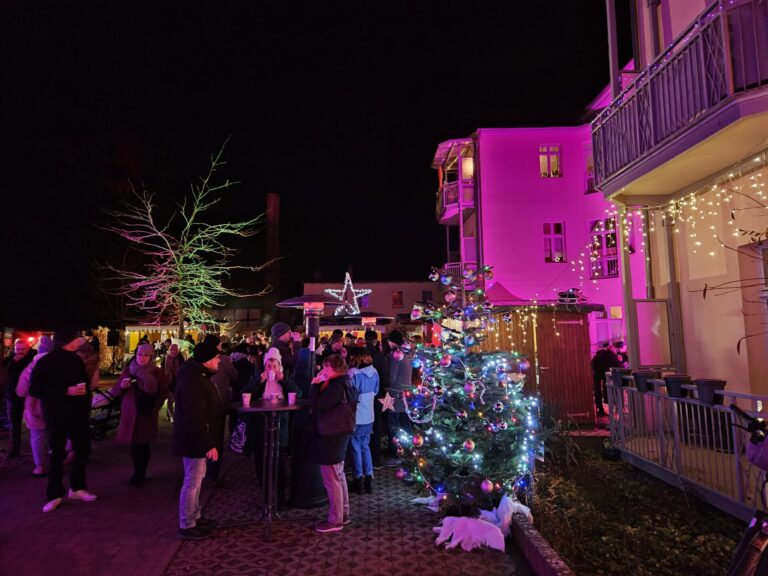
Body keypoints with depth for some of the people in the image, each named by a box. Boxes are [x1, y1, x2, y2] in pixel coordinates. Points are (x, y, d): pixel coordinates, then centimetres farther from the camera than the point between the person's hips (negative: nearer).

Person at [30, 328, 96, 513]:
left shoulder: (76, 360, 9)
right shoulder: (47, 361, -11)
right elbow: (35, 388, -16)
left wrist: (86, 406, 12)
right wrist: (66, 391, -23)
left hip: (78, 413, 6)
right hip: (57, 414, -6)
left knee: (83, 450, 9)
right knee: (56, 454, 4)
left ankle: (77, 487, 25)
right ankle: (55, 495, 16)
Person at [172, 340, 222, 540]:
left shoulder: (197, 375, 7)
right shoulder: (192, 383, -26)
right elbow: (195, 418, -28)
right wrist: (208, 444, -26)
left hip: (196, 438, 11)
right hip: (193, 440, -11)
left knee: (196, 479, 20)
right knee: (192, 482, 0)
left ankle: (195, 517, 33)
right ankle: (186, 526, 12)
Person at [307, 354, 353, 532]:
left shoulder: (336, 386, -23)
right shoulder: (342, 384, 9)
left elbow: (316, 406, -26)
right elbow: (324, 404, 13)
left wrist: (315, 384, -16)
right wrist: (320, 385, 1)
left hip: (329, 438, -10)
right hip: (336, 436, 10)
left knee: (331, 480, 0)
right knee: (338, 476, 19)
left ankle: (335, 520, 11)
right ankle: (343, 513, 30)